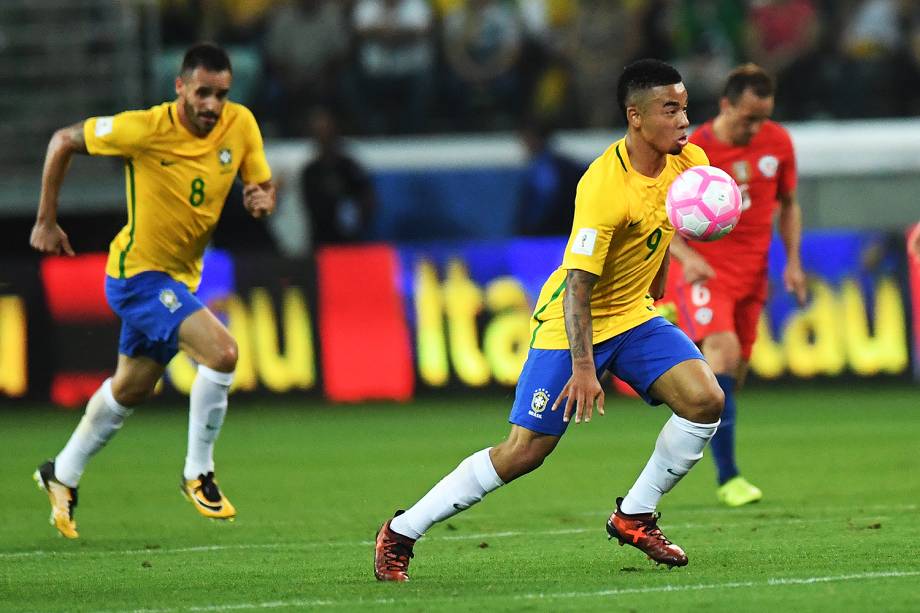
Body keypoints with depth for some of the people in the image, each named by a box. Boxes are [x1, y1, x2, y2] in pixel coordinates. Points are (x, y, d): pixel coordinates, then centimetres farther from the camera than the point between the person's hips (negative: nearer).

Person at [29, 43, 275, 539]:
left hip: (181, 276, 7)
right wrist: (46, 222, -5)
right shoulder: (145, 130, -22)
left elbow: (264, 185, 3)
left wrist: (262, 199, -23)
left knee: (131, 388, 23)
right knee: (221, 351, -25)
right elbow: (64, 141, -10)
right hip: (137, 272, -7)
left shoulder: (241, 125, -8)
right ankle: (198, 474, -8)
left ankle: (62, 475, 44)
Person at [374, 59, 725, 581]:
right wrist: (583, 367, -35)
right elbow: (578, 283, -30)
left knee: (705, 400, -15)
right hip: (572, 322, -7)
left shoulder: (690, 163, -7)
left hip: (633, 315, 7)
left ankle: (635, 517, 4)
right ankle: (401, 534, 3)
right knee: (525, 451, -9)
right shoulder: (604, 187, -29)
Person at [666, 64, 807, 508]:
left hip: (751, 270, 5)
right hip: (702, 267, -5)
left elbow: (788, 204, 16)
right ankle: (728, 478, -23)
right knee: (722, 350, -24)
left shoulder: (777, 142, 1)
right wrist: (686, 256, -24)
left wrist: (793, 261, 5)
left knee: (733, 372, 4)